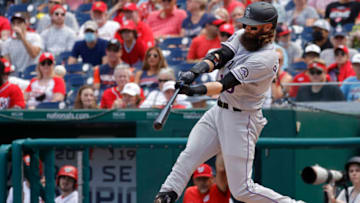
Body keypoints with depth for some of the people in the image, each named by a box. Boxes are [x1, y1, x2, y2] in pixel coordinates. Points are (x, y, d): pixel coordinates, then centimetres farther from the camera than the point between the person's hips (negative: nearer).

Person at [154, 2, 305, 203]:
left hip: (242, 120, -8)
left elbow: (227, 83, -30)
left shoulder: (266, 59, -24)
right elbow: (218, 57, -10)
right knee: (188, 157, -1)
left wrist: (195, 90, -43)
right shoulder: (242, 37, 2)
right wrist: (194, 72, -30)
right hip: (219, 111, 8)